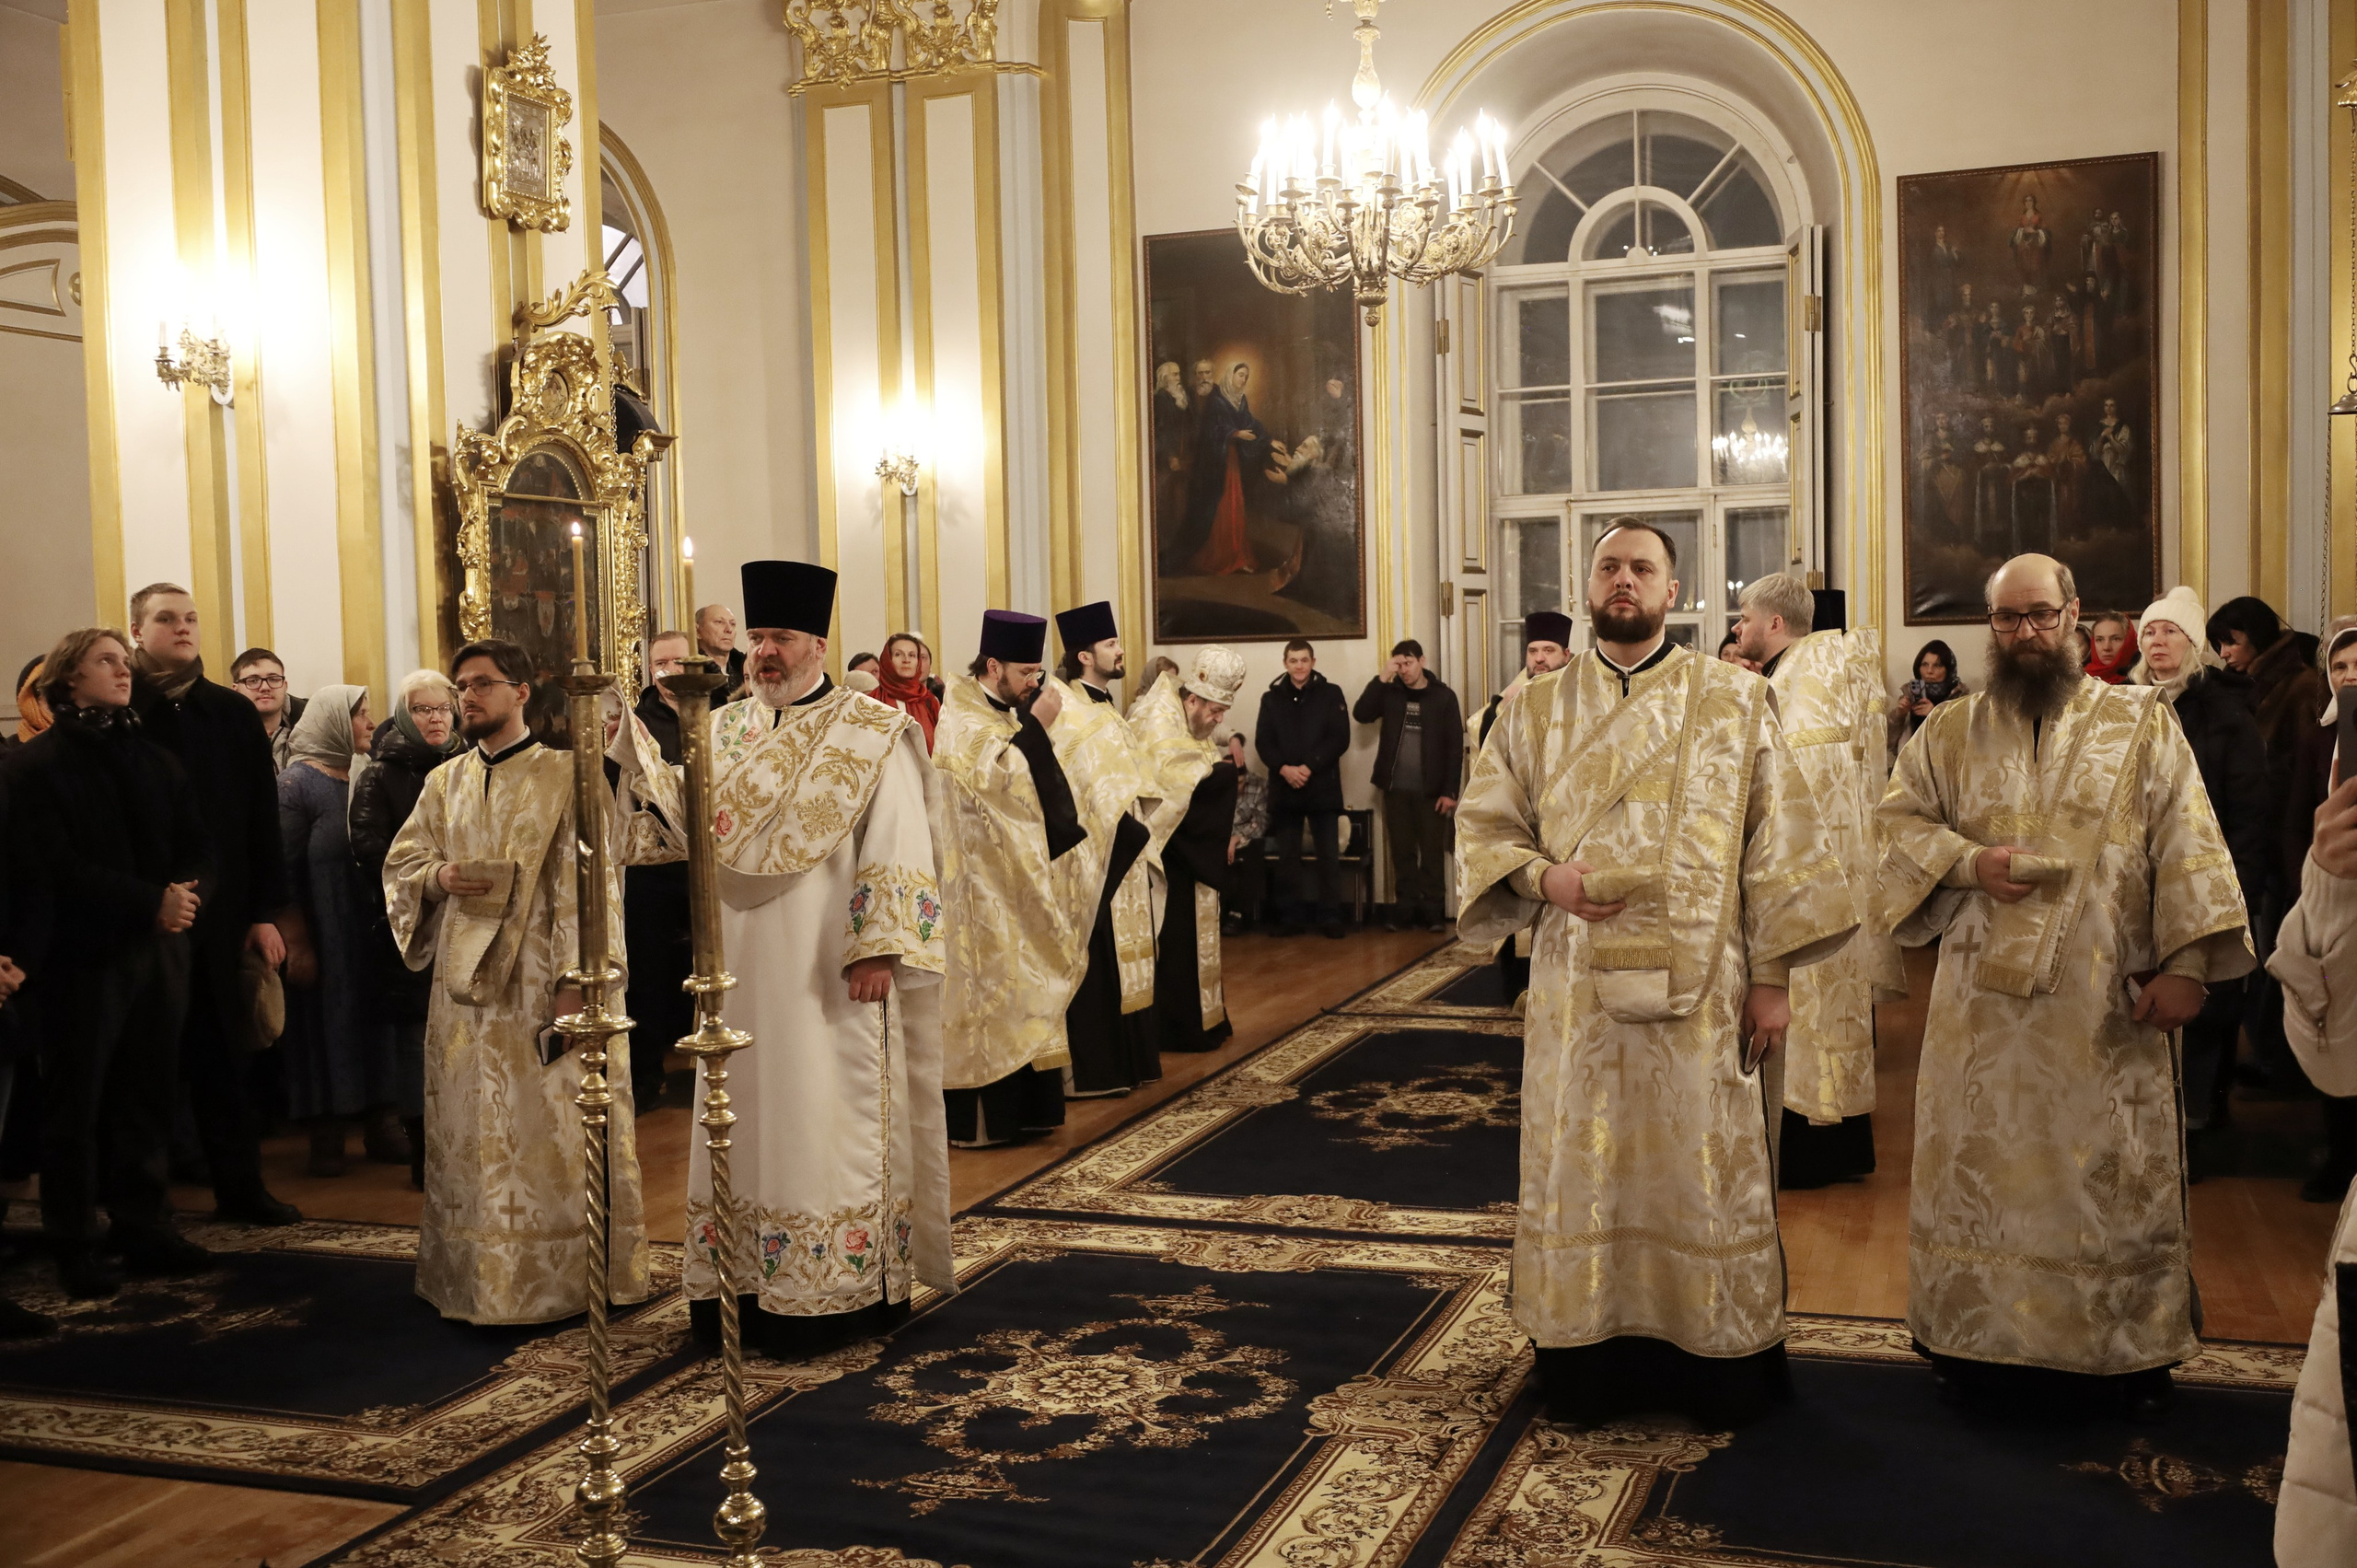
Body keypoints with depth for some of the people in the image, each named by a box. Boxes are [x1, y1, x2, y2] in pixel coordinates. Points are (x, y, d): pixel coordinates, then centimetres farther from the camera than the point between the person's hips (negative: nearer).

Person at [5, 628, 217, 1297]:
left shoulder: (156, 758, 14)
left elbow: (200, 844, 8)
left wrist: (190, 893, -13)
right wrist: (151, 901, -19)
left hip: (159, 949, 5)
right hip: (83, 957, -4)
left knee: (146, 1098, 8)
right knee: (76, 1106, 3)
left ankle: (144, 1229, 18)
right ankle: (76, 1249, 12)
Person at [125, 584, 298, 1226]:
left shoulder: (233, 714, 6)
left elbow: (262, 818, 6)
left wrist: (265, 912, 3)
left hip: (219, 915, 3)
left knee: (223, 1056, 9)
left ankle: (240, 1185, 18)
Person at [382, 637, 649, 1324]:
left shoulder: (565, 777, -3)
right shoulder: (443, 783, 13)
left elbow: (588, 883, -9)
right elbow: (400, 861, 17)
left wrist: (576, 979, -17)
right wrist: (438, 878, -7)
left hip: (541, 985, -5)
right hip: (465, 985, 5)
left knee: (552, 1135, -2)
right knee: (471, 1138, 9)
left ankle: (565, 1280, 7)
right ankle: (476, 1277, 19)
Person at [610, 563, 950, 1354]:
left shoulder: (872, 731, -3)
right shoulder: (724, 731, 11)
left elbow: (896, 847, -9)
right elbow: (686, 826, 2)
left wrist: (878, 949, -16)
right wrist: (635, 749, -10)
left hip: (829, 970, -5)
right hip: (744, 967, 5)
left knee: (828, 1123, 0)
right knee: (748, 1118, 8)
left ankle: (838, 1293, 8)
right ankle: (748, 1291, 16)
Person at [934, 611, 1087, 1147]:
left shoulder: (1008, 711, 13)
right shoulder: (960, 719, -12)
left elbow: (1034, 781, 18)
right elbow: (998, 776, -25)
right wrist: (1036, 724, -21)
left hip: (1019, 874, 9)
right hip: (983, 877, -9)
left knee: (1023, 985, 11)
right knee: (988, 987, -5)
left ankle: (1023, 1103, 18)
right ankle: (982, 1116, 1)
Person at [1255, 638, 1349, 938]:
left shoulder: (1330, 694, 4)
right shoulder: (1271, 697, 10)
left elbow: (1340, 738, -4)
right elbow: (1263, 742, 3)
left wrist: (1310, 767, -15)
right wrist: (1284, 768, -14)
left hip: (1323, 786, -2)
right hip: (1284, 788, 2)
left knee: (1329, 855, -2)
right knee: (1287, 857, 4)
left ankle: (1330, 918, 4)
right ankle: (1293, 917, 11)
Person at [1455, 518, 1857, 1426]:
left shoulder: (1735, 702, 2)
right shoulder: (1538, 711, 8)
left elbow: (1776, 840, 0)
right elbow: (1482, 822, 9)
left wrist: (1773, 973, -5)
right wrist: (1542, 877, -11)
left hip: (1702, 986, -1)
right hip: (1578, 985, 2)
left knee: (1706, 1169, 6)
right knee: (1580, 1167, 7)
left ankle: (1719, 1366, 21)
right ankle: (1585, 1364, 20)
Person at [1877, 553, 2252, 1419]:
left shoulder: (2142, 722, 3)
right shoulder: (1951, 731, 8)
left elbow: (2186, 845, -2)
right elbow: (1898, 817, 8)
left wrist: (2185, 962, -10)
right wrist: (1967, 863, -11)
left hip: (2108, 1006, -1)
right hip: (1982, 1000, 1)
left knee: (2118, 1173, 6)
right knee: (1978, 1167, 7)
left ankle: (2136, 1346, 20)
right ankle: (1971, 1331, 20)